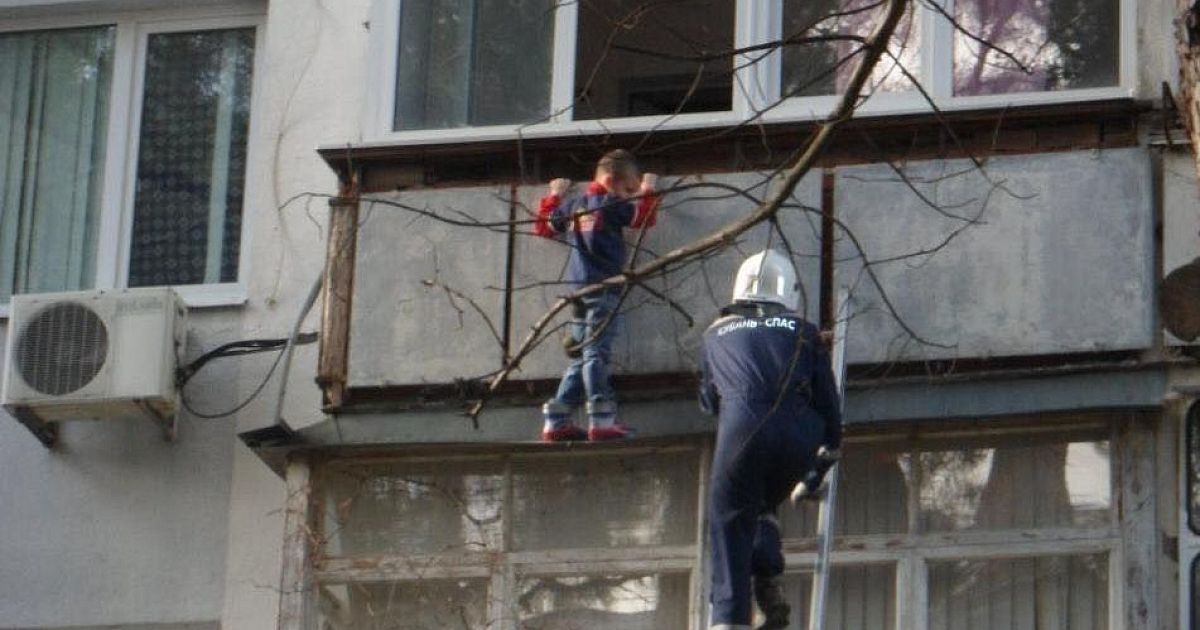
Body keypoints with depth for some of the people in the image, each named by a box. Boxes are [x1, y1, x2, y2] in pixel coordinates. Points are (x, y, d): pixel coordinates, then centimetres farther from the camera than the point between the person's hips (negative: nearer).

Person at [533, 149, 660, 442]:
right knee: (596, 354, -11)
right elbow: (645, 217, -6)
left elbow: (543, 226, 24)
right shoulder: (611, 205, -8)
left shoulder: (572, 204, 13)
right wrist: (647, 191, 10)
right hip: (602, 287, -7)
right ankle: (602, 421, -14)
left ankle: (556, 421, 9)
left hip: (578, 287, 7)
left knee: (580, 358, 11)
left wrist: (554, 196, 36)